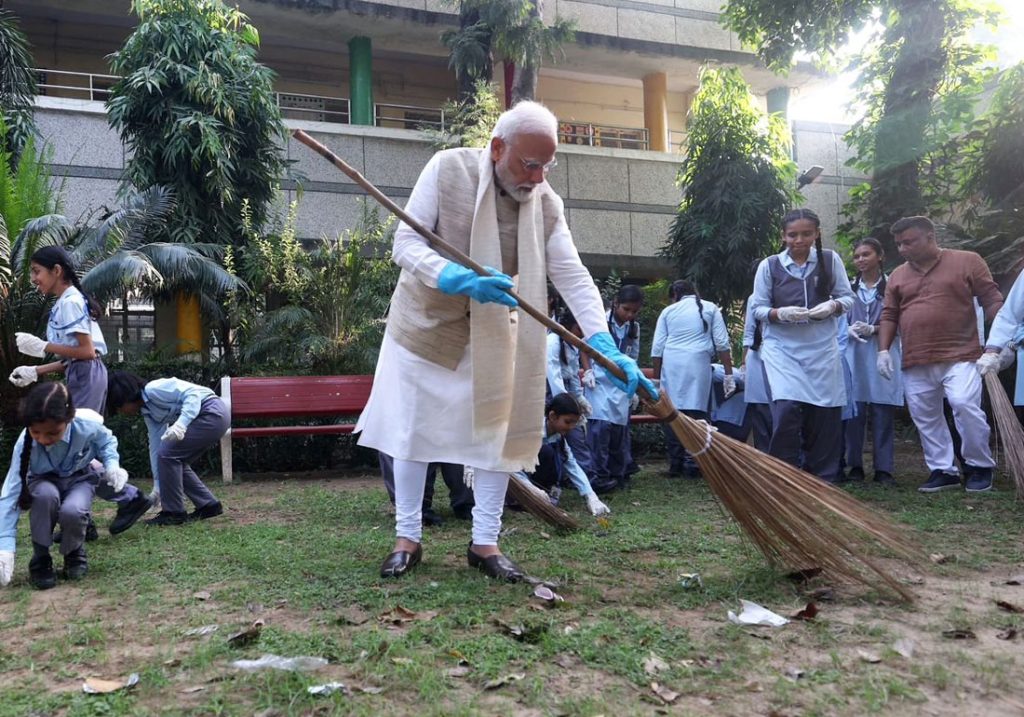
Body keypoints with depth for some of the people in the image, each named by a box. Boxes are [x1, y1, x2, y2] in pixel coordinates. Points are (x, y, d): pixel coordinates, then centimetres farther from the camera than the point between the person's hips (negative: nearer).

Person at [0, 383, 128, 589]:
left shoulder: (88, 426, -30)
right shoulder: (25, 442, -30)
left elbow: (107, 441, -4)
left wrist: (112, 465, -25)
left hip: (80, 478, 0)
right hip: (44, 482, 0)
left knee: (72, 511, -35)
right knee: (46, 495, -38)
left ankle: (74, 553, 1)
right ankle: (40, 559, -14)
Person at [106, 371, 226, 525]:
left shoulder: (154, 389, -11)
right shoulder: (148, 411, 16)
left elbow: (193, 393, -20)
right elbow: (156, 446, 18)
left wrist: (181, 423, -33)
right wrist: (157, 487, 19)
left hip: (213, 413, -10)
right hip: (212, 418, 10)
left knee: (168, 454, -8)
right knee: (175, 459, 12)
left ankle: (173, 512, 1)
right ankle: (208, 505, 19)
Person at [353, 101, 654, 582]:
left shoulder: (546, 202, -9)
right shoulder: (447, 169, -16)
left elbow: (572, 276, -15)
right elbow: (406, 242, -19)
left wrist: (606, 346, -27)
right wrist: (459, 279, -38)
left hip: (492, 334, 2)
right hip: (426, 322, -2)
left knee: (496, 431, 2)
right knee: (412, 431, 5)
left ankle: (485, 543, 15)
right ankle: (407, 538, 19)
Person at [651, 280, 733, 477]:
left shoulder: (668, 311, 17)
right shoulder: (710, 309, 16)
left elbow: (657, 349, 12)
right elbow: (722, 343, 8)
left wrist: (657, 378, 18)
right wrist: (729, 374, 9)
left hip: (671, 365, 1)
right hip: (698, 363, -1)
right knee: (696, 412, -2)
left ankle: (675, 463, 6)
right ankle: (692, 463, -6)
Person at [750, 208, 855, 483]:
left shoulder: (830, 260, 4)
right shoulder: (769, 265, 0)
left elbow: (848, 297, 7)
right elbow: (758, 308, 2)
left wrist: (832, 306, -14)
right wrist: (781, 313, -18)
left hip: (822, 348, 2)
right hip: (782, 348, -2)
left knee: (825, 414, 3)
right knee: (786, 408, -18)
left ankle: (823, 479, 20)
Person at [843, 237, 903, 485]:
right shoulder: (849, 287, 10)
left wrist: (873, 329, -12)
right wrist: (849, 330, -8)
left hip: (883, 355, -2)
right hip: (854, 354, 2)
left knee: (883, 414, -1)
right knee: (854, 412, 1)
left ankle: (884, 469, 5)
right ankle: (855, 466, 10)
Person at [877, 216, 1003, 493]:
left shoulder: (967, 262, 1)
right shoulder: (897, 276, 12)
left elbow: (992, 301, 0)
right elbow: (889, 316, 13)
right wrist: (884, 350, 1)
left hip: (959, 356, -4)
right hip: (915, 363, 5)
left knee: (965, 406, -17)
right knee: (925, 418, 6)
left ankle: (980, 466, 3)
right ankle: (943, 471, 18)